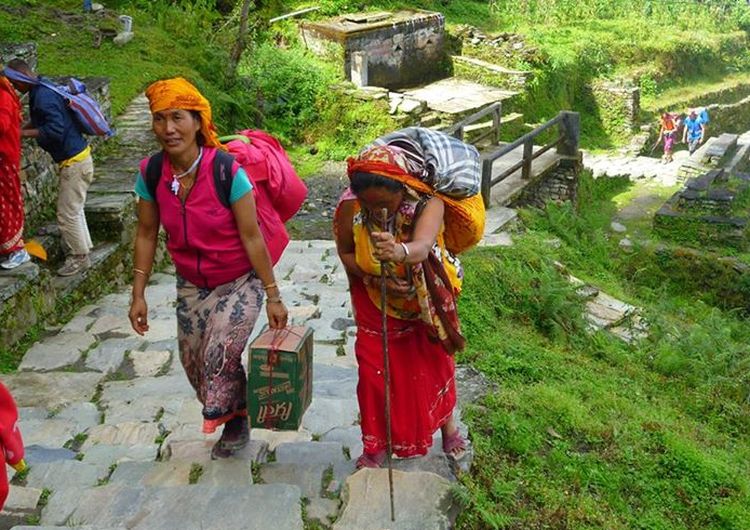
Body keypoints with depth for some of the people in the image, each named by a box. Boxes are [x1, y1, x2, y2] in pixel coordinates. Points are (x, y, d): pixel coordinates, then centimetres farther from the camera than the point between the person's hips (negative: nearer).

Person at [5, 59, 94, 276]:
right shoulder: (41, 91, 11)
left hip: (74, 161, -10)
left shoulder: (43, 96, -21)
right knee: (73, 209, 20)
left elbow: (55, 129, -29)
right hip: (75, 158, 10)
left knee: (67, 213, -1)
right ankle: (83, 249, 31)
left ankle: (79, 257, 11)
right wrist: (23, 128, 7)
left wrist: (23, 133, -20)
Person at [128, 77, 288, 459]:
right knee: (194, 363, 9)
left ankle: (234, 419, 13)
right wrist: (138, 295, 1)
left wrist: (273, 296, -15)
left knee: (219, 355, -19)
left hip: (239, 281, -5)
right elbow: (146, 235, 0)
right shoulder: (151, 174, -11)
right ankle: (234, 421, 36)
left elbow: (251, 236, -19)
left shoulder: (227, 171, -24)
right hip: (191, 284, 5)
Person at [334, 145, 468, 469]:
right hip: (376, 302, 1)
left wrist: (401, 252, -74)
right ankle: (377, 444, 28)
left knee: (435, 360, 15)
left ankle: (447, 424, 44)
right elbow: (345, 253, -9)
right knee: (374, 369, 6)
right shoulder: (351, 208, -25)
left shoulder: (427, 203, -32)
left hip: (425, 297, -1)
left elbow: (423, 246, -51)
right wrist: (375, 277, -26)